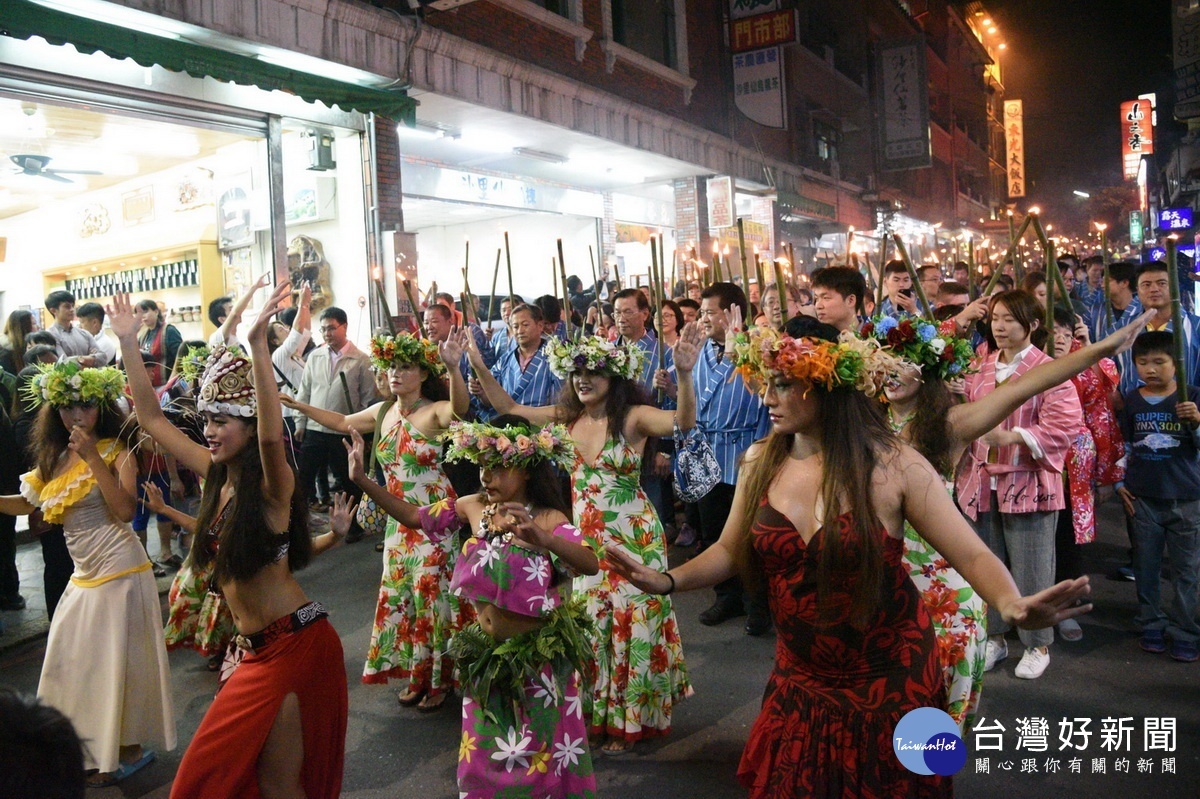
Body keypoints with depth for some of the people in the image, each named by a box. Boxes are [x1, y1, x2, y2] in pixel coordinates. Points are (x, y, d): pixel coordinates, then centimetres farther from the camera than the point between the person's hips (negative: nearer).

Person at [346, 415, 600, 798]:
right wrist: (362, 479, -5)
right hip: (487, 652, 5)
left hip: (538, 656, -5)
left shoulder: (548, 519, -20)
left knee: (539, 754, 13)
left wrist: (543, 539, -54)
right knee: (487, 749, 20)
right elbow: (414, 517, 3)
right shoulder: (473, 507, -5)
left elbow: (591, 564, -36)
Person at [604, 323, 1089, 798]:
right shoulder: (759, 463, -5)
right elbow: (730, 551, 3)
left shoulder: (895, 466, -16)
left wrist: (1013, 607, -36)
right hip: (799, 682, 3)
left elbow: (972, 555, -16)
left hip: (889, 682, -3)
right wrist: (666, 581, -12)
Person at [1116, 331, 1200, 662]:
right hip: (1143, 498, 2)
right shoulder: (1130, 400, 2)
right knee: (1146, 567, 11)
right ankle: (1151, 625, 25)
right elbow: (1122, 445, 11)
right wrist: (1119, 482, 5)